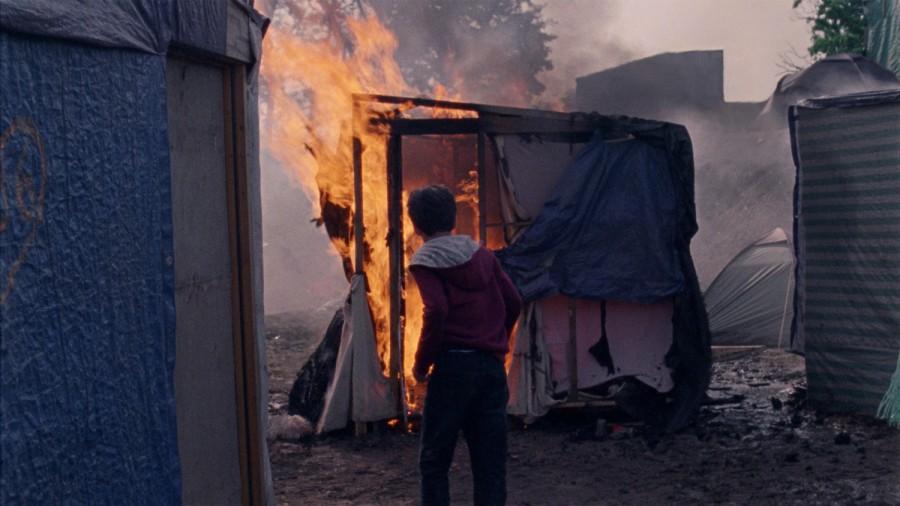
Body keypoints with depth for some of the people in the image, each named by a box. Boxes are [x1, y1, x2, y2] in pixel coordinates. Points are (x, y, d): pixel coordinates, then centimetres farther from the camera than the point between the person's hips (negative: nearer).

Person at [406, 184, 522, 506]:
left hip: (453, 365, -5)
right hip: (492, 366, 5)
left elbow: (437, 311, -17)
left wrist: (421, 362, -6)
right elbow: (513, 302, 11)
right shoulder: (482, 254, 13)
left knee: (434, 458, 6)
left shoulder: (425, 261, -3)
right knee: (490, 459, 8)